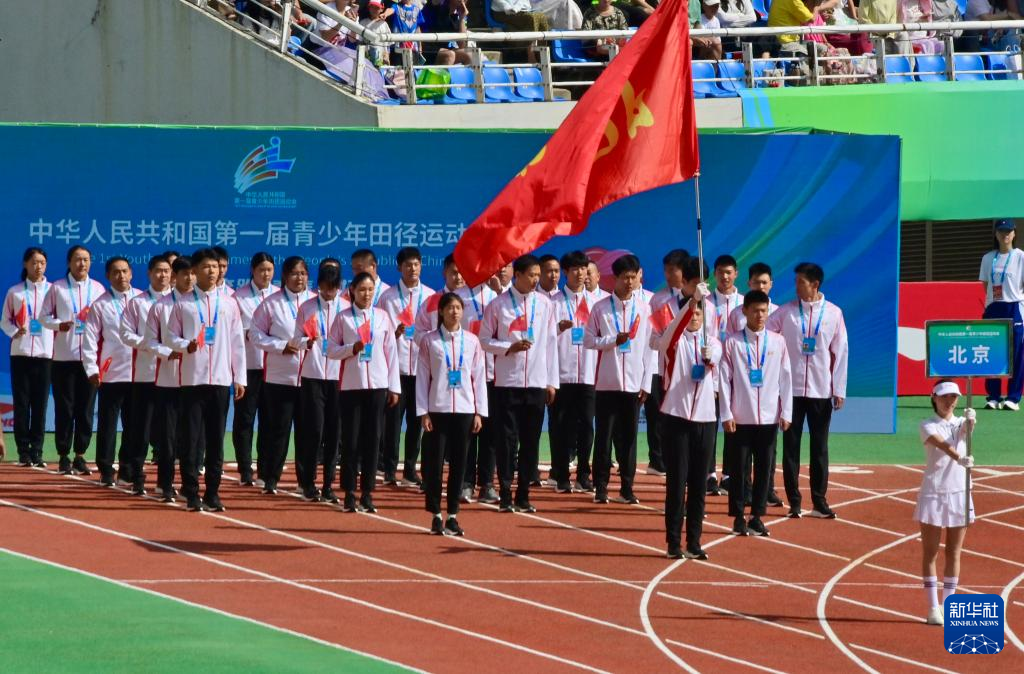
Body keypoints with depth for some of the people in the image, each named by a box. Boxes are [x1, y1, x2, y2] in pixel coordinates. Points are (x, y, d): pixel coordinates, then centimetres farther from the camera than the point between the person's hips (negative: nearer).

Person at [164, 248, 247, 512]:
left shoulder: (229, 304, 8)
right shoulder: (184, 304, 3)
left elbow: (237, 343, 9)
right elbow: (169, 336, 5)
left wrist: (240, 378, 5)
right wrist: (185, 345, -16)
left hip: (221, 379, 2)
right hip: (193, 379, -2)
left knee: (216, 439, 4)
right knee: (191, 438, -3)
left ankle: (213, 493, 10)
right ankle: (192, 494, 2)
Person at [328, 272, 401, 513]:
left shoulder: (382, 317, 7)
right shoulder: (343, 318, 3)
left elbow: (391, 352, 8)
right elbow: (331, 350, 2)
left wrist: (394, 387, 4)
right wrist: (352, 348, -17)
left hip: (377, 385, 1)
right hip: (350, 385, -1)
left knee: (372, 439, 1)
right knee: (350, 440, -1)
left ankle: (367, 493, 7)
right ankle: (350, 494, 5)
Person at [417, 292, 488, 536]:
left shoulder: (472, 341, 6)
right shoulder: (429, 341, 1)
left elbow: (479, 377, 7)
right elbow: (422, 377, 0)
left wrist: (479, 412, 2)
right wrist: (423, 412, -5)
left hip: (464, 409, 2)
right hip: (437, 408, -2)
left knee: (459, 462, 3)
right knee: (435, 461, -1)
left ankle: (452, 515, 10)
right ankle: (435, 515, 8)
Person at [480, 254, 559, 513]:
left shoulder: (544, 304, 6)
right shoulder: (498, 305, -2)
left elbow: (550, 343, 9)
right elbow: (484, 340, 2)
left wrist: (552, 382, 6)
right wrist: (509, 348, -15)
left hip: (537, 383, 3)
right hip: (507, 382, -3)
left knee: (531, 441, 4)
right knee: (506, 439, -3)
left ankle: (523, 495, 12)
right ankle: (505, 496, 3)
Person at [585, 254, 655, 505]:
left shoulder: (644, 309, 3)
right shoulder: (601, 308, 1)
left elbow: (649, 348, 5)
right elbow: (588, 340, 1)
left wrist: (646, 383, 2)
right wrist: (613, 340, -14)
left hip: (633, 384, 1)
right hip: (607, 382, -1)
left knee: (629, 437, 5)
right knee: (604, 436, 1)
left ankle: (627, 487, 11)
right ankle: (600, 487, 6)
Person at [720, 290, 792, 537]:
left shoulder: (777, 341, 4)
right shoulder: (732, 342, -2)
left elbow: (786, 378, 6)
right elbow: (724, 380, -2)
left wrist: (786, 413, 2)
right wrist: (726, 415, -7)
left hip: (769, 417, 2)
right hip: (741, 417, -2)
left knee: (764, 468, 5)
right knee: (738, 467, 2)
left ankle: (757, 516, 14)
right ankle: (738, 518, 9)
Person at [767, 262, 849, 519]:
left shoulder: (833, 313, 1)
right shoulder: (786, 312, 0)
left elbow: (840, 352, 3)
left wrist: (839, 390, 0)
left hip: (821, 390, 0)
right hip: (791, 389, 0)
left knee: (819, 447, 5)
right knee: (791, 445, 2)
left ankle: (819, 502, 10)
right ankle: (794, 502, 7)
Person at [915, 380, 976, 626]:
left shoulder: (960, 423, 6)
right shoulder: (928, 426, -5)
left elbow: (968, 429, -19)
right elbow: (941, 444, -25)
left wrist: (970, 420, -44)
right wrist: (959, 458, -45)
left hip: (959, 495, 3)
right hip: (933, 493, -3)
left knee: (954, 553, 6)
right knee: (930, 553, 0)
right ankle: (933, 608, 4)